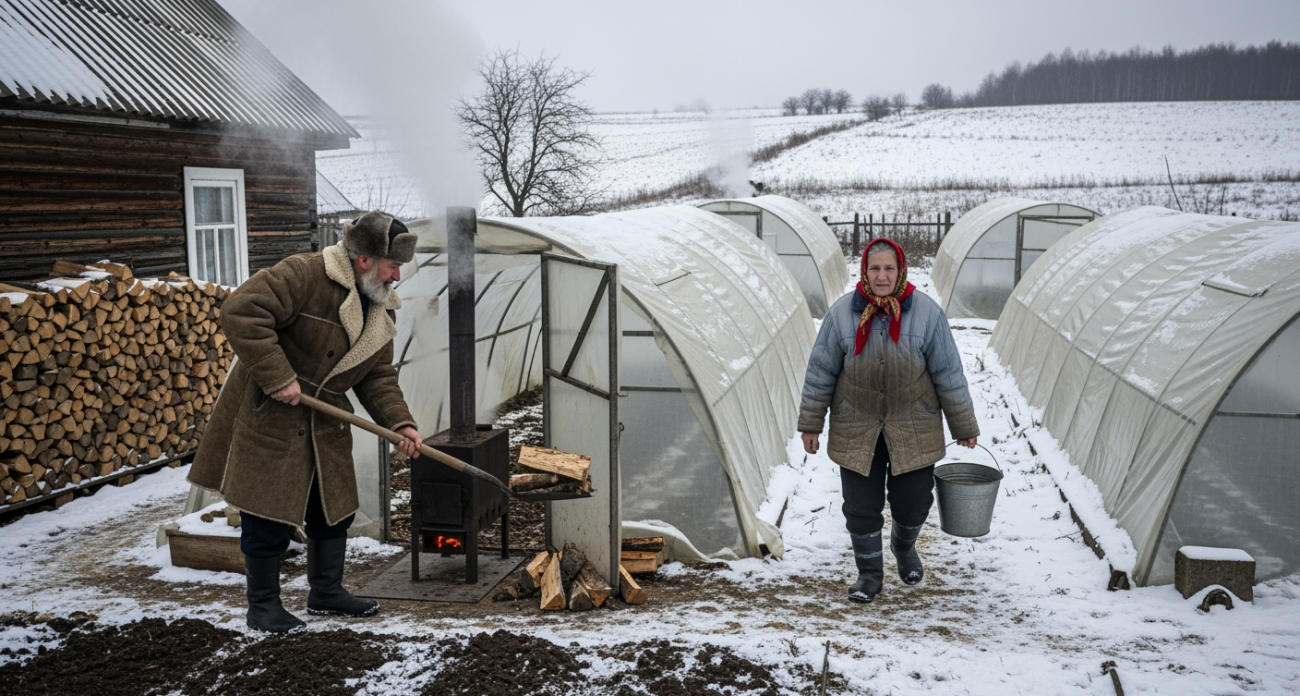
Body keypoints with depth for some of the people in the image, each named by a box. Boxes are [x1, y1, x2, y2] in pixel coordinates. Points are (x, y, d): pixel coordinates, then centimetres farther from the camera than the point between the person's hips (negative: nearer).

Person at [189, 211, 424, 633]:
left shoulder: (382, 309, 4)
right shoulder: (304, 276, -23)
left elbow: (378, 377, 7)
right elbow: (241, 313, -31)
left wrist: (399, 423, -8)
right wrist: (279, 377, -31)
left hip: (325, 424, 8)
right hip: (267, 416, -8)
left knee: (334, 507, 13)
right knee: (268, 513, 0)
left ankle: (326, 593, 31)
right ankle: (263, 605, 17)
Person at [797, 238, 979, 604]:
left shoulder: (927, 313, -7)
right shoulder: (842, 313, -6)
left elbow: (949, 374, -1)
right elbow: (821, 371, 1)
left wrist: (964, 427, 4)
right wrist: (810, 424, 4)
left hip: (912, 431, 0)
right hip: (856, 431, 0)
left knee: (913, 503, 9)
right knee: (861, 508, 6)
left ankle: (904, 545, 44)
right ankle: (869, 573, 28)